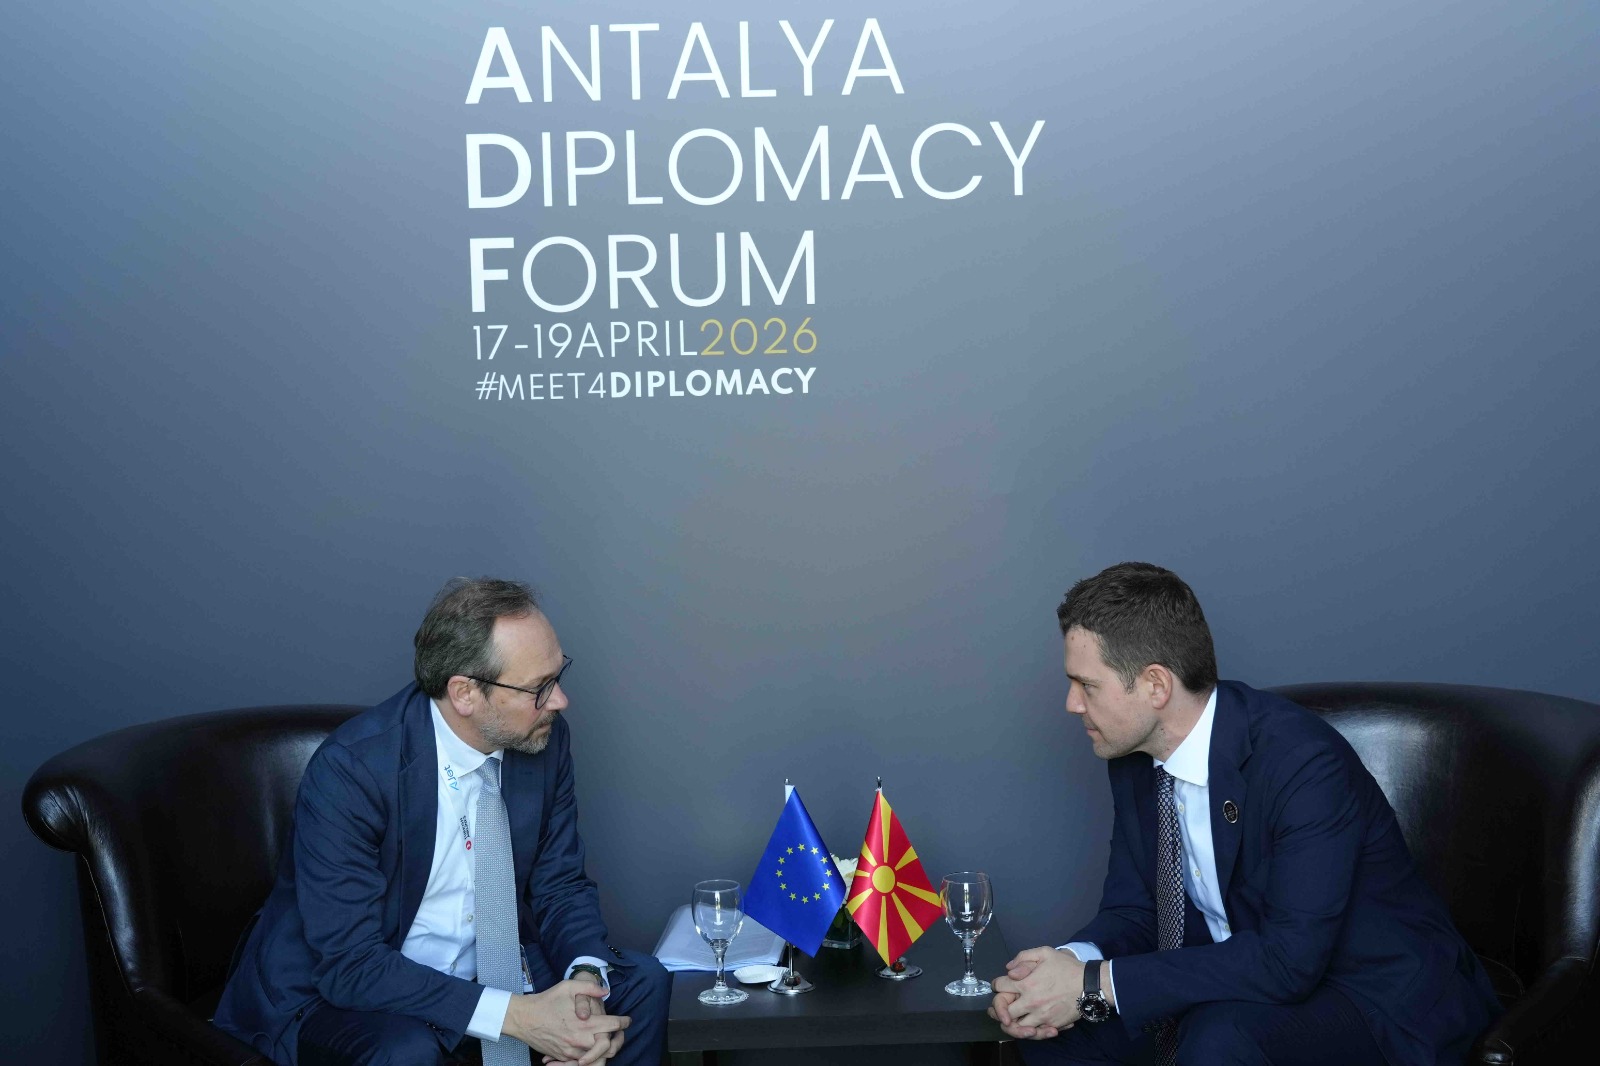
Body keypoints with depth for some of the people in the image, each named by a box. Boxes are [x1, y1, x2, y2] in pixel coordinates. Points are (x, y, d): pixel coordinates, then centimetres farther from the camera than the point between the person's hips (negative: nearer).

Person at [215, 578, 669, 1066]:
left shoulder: (545, 736, -8)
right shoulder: (349, 770, -26)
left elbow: (560, 885, 1)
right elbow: (351, 963, -26)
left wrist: (586, 981, -21)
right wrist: (515, 1015, -32)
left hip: (490, 970, 6)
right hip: (336, 991, -5)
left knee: (641, 982, -9)